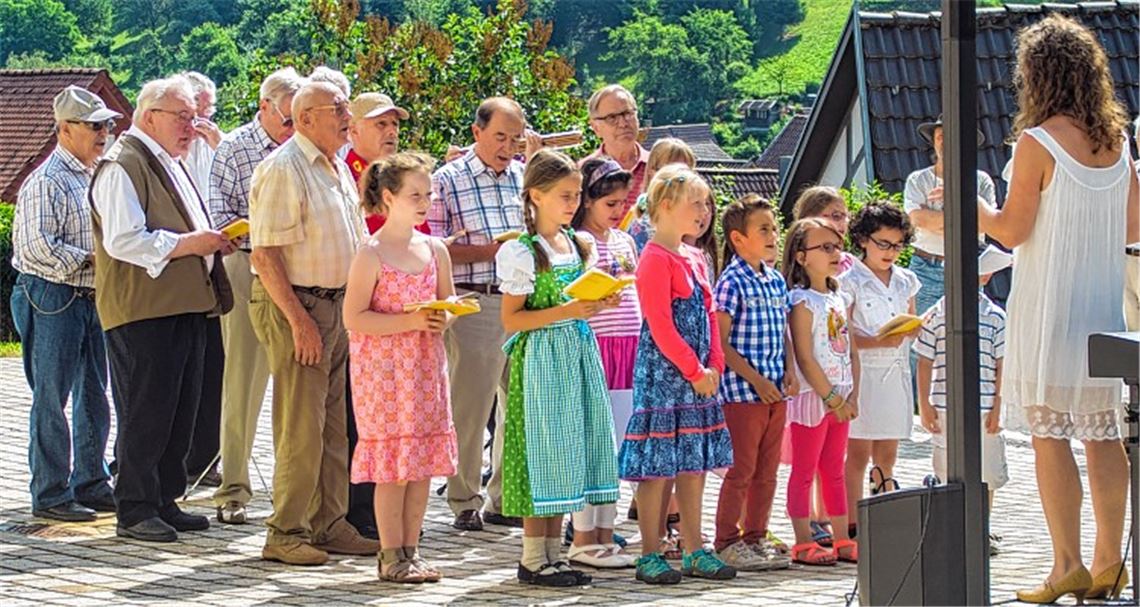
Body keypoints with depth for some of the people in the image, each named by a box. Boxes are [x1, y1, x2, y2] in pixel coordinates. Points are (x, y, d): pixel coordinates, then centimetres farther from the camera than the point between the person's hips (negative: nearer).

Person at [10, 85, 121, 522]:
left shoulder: (96, 177, 14)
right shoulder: (47, 182, -13)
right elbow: (37, 247, -22)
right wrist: (89, 260, -18)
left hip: (91, 299, 9)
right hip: (52, 300, -9)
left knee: (93, 396, 13)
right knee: (52, 399, -3)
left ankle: (91, 485, 23)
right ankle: (50, 495, 2)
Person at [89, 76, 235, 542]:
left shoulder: (171, 164, 22)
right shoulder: (122, 166, -11)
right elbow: (122, 241, -21)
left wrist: (211, 240, 13)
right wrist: (187, 243, -19)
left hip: (185, 309, 10)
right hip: (143, 312, -10)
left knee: (180, 412, 11)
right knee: (145, 414, -7)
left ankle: (164, 500, 19)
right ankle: (134, 511, -1)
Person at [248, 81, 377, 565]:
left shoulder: (338, 170, 15)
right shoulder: (283, 169, -13)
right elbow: (265, 255, -18)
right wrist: (299, 320, -21)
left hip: (337, 306, 9)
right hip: (294, 306, -9)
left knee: (334, 427, 11)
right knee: (301, 428, -7)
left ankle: (328, 525, 18)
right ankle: (285, 534, -1)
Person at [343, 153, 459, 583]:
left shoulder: (435, 250, 8)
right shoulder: (371, 255, -10)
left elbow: (448, 303, 19)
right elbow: (353, 318, -14)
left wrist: (444, 319, -5)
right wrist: (410, 321, -21)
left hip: (426, 365, 6)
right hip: (383, 366, -6)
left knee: (424, 459, 7)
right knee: (393, 465, -5)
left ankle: (411, 551, 15)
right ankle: (391, 555, 2)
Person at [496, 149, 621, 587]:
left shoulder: (580, 245, 11)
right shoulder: (522, 253, -10)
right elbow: (512, 319, -13)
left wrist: (599, 304, 1)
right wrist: (565, 312, -21)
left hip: (579, 350, 7)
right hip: (541, 358, -7)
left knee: (569, 451, 8)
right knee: (543, 451, -5)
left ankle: (553, 552, 14)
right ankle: (533, 558, 1)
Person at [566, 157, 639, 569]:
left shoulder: (625, 242, 16)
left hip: (627, 347, 7)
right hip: (592, 345, -7)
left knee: (615, 445, 9)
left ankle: (605, 533, 14)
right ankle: (582, 538, 0)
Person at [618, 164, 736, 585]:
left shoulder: (694, 259, 15)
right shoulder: (655, 260, -13)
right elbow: (661, 328, -18)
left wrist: (714, 365, 2)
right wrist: (694, 371, -15)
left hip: (699, 376, 9)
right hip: (663, 374, -9)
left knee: (694, 466, 11)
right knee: (657, 468, -5)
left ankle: (695, 552, 17)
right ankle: (649, 556, 0)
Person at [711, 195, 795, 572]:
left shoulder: (776, 281, 12)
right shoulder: (733, 282, -11)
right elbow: (720, 342, -14)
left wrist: (788, 370, 3)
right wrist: (755, 379, -17)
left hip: (774, 391, 7)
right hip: (742, 390, -7)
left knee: (767, 470, 12)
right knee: (741, 469, -3)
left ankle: (756, 537, 21)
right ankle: (727, 542, 5)